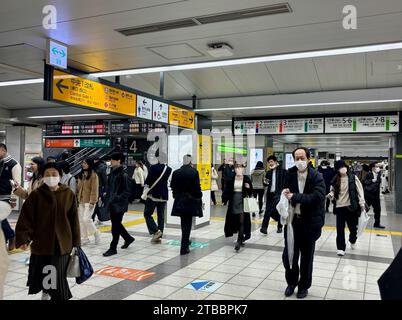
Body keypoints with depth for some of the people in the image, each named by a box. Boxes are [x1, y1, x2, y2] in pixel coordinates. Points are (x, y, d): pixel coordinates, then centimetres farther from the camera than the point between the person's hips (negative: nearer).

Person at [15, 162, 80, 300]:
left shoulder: (69, 194, -3)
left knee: (59, 275, 5)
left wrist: (75, 242, 3)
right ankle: (46, 293, 41)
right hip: (41, 243, 0)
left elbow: (74, 220, 1)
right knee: (42, 274, 14)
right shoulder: (36, 195, -5)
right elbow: (26, 218, -7)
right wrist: (23, 238, -16)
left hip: (62, 244, 0)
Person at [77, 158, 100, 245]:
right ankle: (85, 238, 21)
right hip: (81, 201, 8)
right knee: (81, 220, 9)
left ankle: (96, 233, 10)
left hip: (89, 201, -8)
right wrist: (77, 199, 13)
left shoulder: (94, 175, -11)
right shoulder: (81, 174, 10)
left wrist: (92, 202, -18)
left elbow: (94, 189, -14)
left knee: (86, 219, -14)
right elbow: (79, 187, 16)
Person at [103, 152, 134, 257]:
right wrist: (107, 196, 8)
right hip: (112, 204, 8)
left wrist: (118, 198, -25)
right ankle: (128, 238, 38)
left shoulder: (123, 175, -16)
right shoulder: (113, 173, 9)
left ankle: (113, 248, 10)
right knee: (116, 224, 18)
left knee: (116, 226, 0)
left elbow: (127, 192, -17)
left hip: (119, 205, -8)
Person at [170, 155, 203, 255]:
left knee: (184, 223, 19)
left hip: (179, 202, 4)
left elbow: (173, 187, 5)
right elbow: (197, 188, -11)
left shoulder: (176, 172, 0)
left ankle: (186, 242, 34)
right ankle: (184, 247, 3)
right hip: (190, 201, -4)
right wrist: (199, 200, 0)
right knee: (187, 224, 3)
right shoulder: (194, 172, -12)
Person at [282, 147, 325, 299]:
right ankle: (291, 282, 32)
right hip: (292, 220, 2)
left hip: (309, 223, -2)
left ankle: (304, 286, 33)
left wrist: (294, 197, -24)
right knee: (288, 255, 5)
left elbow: (317, 197, -21)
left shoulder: (317, 177, -8)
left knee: (307, 257, 12)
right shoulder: (289, 174, 0)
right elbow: (282, 193, 4)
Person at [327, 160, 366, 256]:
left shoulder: (353, 177, -6)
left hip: (351, 206, -1)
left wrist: (362, 203, -11)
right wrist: (331, 194, -10)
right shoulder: (335, 180, 1)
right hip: (339, 206, 1)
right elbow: (333, 190, 12)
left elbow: (360, 190, -5)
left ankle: (352, 241, 44)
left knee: (353, 226, 12)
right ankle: (341, 248, 13)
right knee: (340, 228, 0)